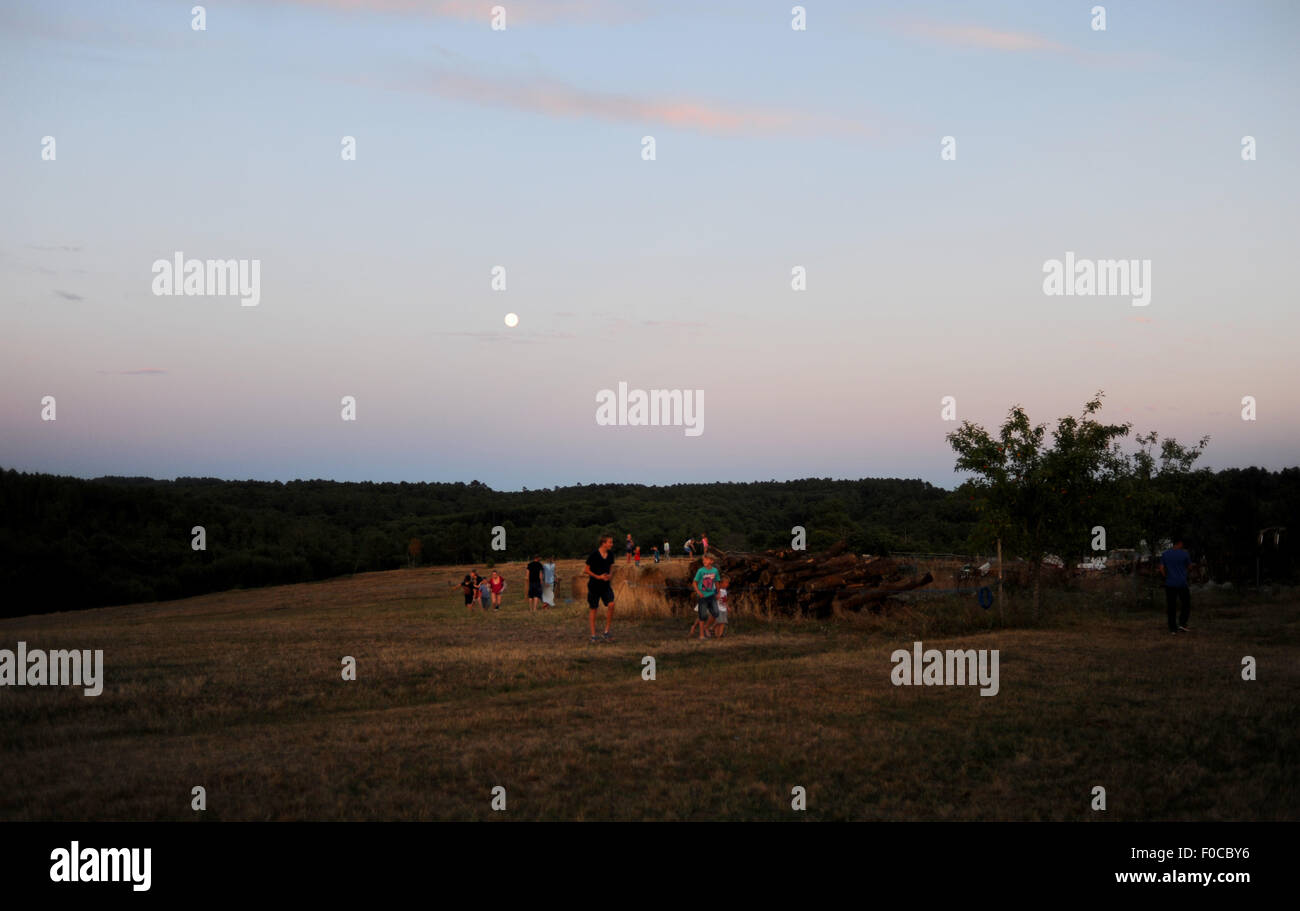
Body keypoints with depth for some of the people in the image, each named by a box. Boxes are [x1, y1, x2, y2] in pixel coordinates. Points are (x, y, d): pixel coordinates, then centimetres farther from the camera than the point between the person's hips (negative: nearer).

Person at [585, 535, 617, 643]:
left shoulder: (610, 555, 4)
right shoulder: (594, 554, -13)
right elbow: (586, 570, -8)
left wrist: (610, 575, -5)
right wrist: (598, 576, -16)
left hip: (605, 585, 4)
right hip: (594, 585, -4)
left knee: (611, 604, -14)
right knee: (592, 609, 3)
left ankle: (606, 632, -4)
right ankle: (593, 635, 11)